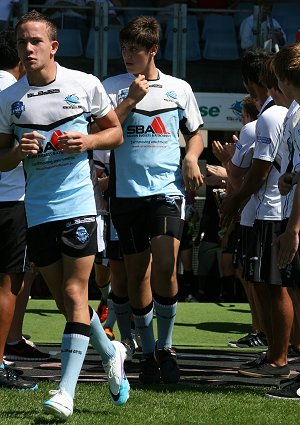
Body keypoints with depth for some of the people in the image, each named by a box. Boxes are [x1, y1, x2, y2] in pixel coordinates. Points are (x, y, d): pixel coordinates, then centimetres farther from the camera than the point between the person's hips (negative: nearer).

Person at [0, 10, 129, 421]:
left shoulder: (85, 85, -1)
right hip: (37, 210, 3)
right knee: (64, 299, 9)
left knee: (74, 295, -9)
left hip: (78, 204, -3)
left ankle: (67, 390, -11)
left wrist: (87, 141, -10)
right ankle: (110, 352, 34)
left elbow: (115, 132, 10)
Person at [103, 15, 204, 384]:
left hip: (167, 189, -1)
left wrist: (191, 157, -1)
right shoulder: (112, 87, 6)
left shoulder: (179, 89, 9)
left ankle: (166, 346, 1)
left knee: (165, 268, -16)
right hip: (126, 192, 1)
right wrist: (131, 99, -11)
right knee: (137, 273, 4)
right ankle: (148, 353, 15)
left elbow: (195, 133, 20)